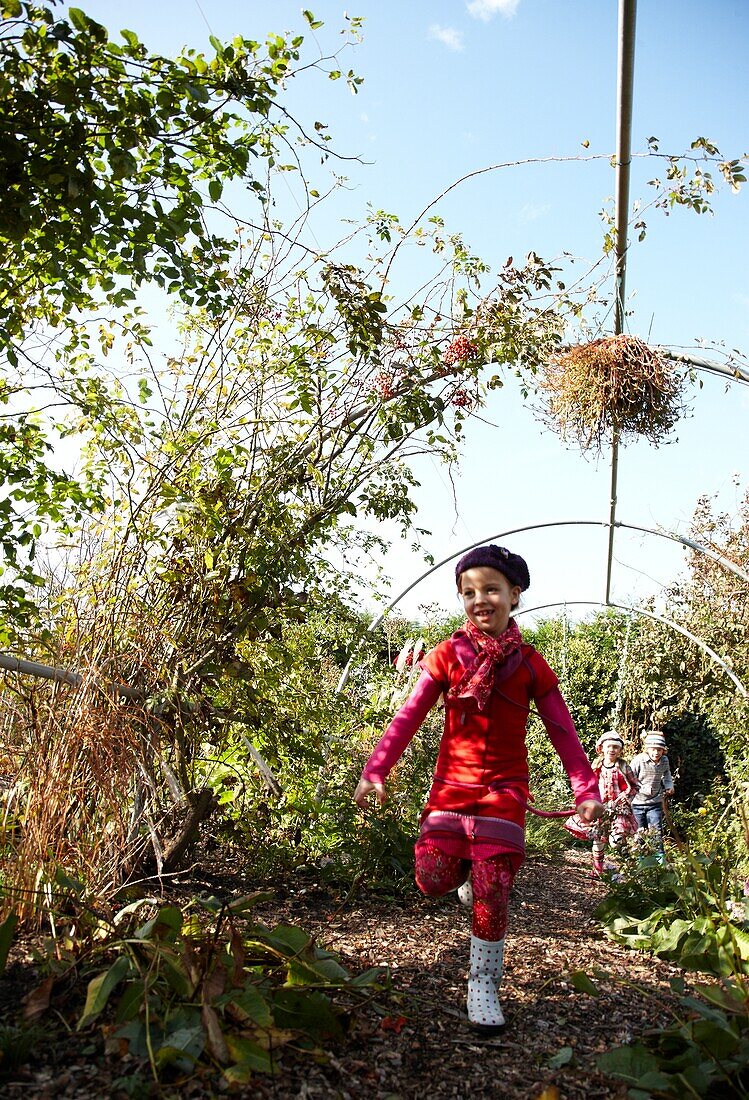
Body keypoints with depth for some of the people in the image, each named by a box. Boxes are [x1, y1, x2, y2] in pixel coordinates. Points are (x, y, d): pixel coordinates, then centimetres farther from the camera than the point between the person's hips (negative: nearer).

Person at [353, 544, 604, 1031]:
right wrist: (376, 770, -10)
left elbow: (563, 731, 1)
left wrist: (587, 790, -7)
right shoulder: (448, 656, 0)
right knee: (433, 880, -8)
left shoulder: (529, 664, 0)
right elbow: (409, 716, -2)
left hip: (503, 791, -1)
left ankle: (484, 985, 18)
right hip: (451, 785, 1)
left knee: (492, 892, -2)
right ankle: (465, 863, 28)